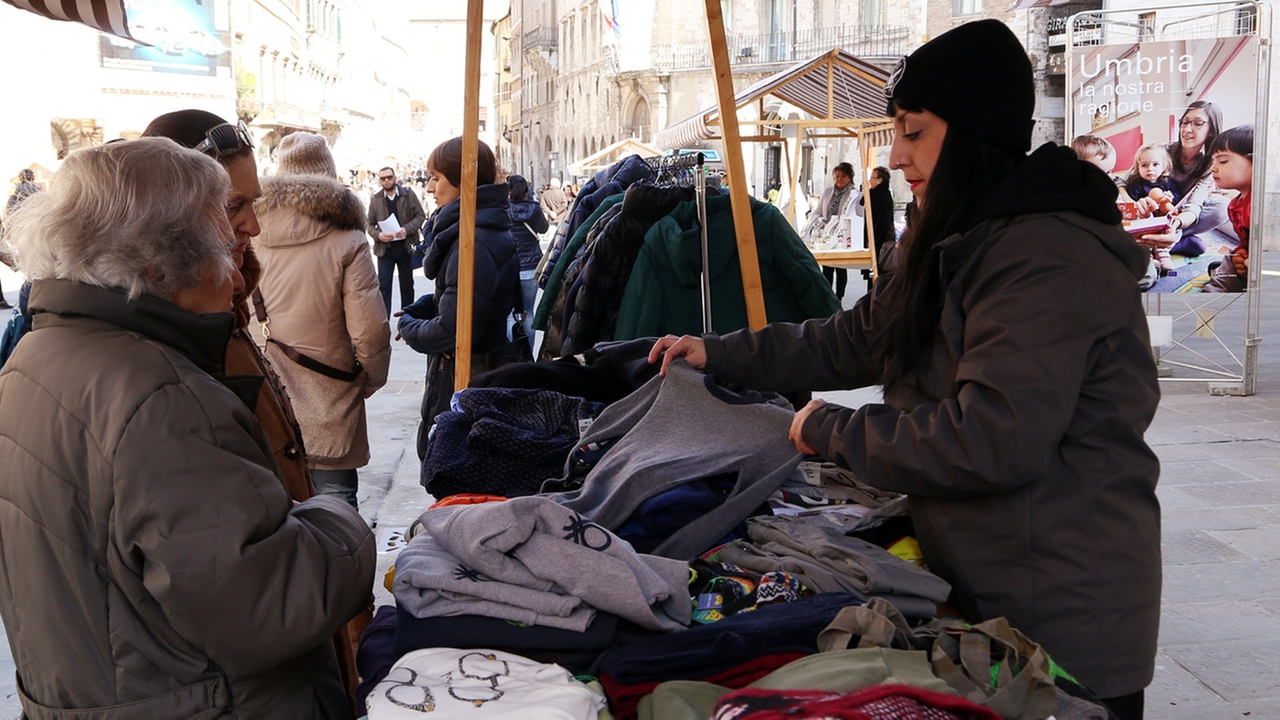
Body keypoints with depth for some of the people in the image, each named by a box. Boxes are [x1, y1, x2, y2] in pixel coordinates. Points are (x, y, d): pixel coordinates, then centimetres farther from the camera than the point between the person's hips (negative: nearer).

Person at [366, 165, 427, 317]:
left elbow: (421, 215, 0)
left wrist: (407, 229, -17)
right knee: (383, 285, -6)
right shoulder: (375, 199, 3)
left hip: (406, 246, 0)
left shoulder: (408, 194, 1)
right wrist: (378, 235, -16)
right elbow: (370, 224, 5)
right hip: (385, 248, 0)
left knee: (407, 285, 11)